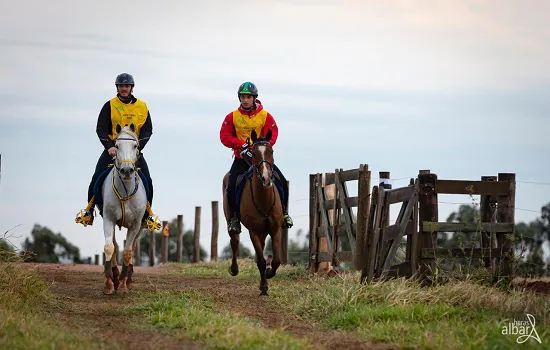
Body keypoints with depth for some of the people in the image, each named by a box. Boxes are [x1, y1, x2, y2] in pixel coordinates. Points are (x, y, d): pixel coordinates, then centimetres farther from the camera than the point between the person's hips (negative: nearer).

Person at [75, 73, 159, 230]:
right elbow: (100, 129, -5)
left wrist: (138, 145, -19)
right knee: (97, 178, -14)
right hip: (112, 148, -1)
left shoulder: (142, 107, 6)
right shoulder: (110, 106, 2)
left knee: (147, 181, -13)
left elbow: (147, 130, -1)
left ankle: (147, 215, 2)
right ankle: (88, 211, 3)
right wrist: (109, 146, -22)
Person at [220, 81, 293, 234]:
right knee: (231, 187, -19)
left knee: (282, 182, -11)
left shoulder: (265, 116, -2)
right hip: (241, 158, 0)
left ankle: (283, 212, 10)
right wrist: (242, 145, -20)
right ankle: (233, 218, -1)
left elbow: (272, 136, -8)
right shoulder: (232, 117, -1)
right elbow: (225, 136, -6)